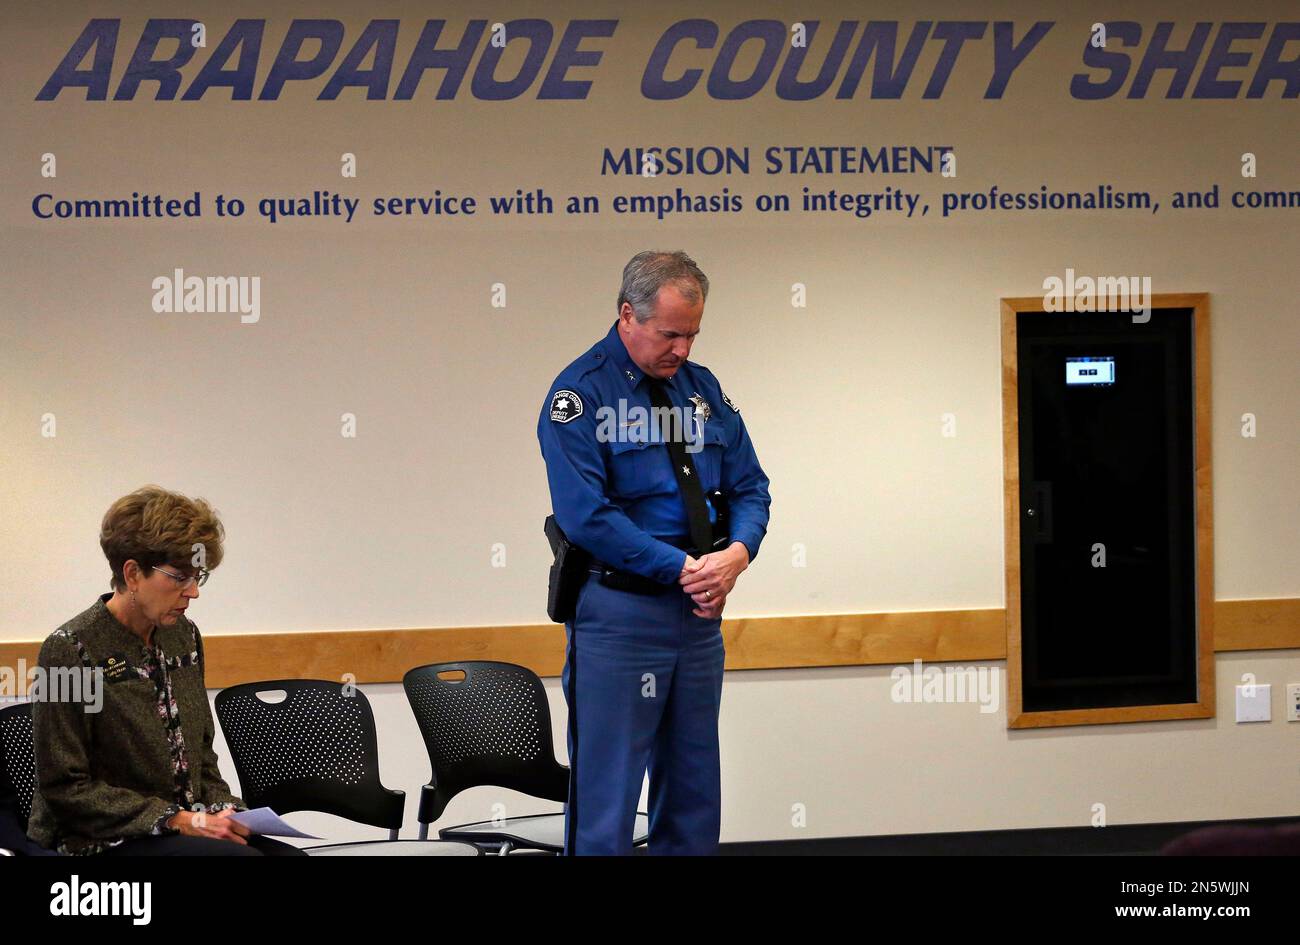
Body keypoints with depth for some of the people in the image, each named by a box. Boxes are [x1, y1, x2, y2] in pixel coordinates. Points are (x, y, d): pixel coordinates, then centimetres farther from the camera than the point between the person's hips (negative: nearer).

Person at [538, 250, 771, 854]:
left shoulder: (701, 386, 11)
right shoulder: (580, 395, -9)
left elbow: (749, 486, 13)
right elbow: (585, 515, -18)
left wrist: (738, 553, -9)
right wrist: (683, 567, -18)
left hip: (700, 612, 7)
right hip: (618, 616, -7)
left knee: (694, 789, 12)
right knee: (606, 797, -5)